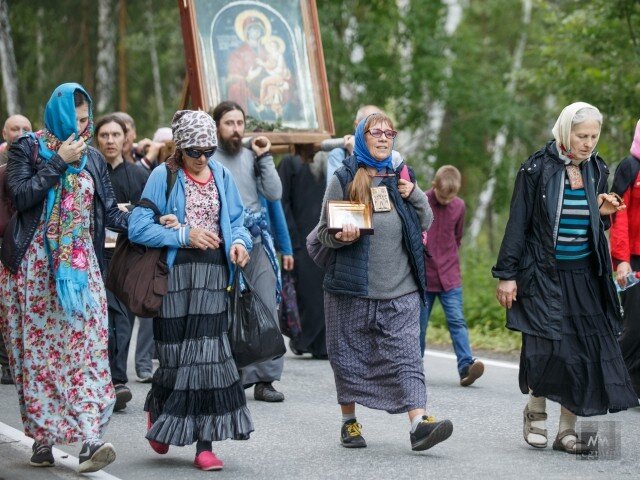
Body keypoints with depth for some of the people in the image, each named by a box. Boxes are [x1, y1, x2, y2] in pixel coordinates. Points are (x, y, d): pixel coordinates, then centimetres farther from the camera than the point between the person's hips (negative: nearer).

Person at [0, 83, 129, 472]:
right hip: (33, 265, -2)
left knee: (86, 349, -9)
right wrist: (59, 162, -12)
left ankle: (90, 438, -18)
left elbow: (110, 212, 10)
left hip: (80, 266, 3)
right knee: (39, 351, -1)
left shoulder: (92, 158, 13)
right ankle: (43, 437, 5)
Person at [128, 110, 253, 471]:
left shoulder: (221, 176, 11)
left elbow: (237, 221, 15)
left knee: (208, 353, -5)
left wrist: (239, 242, -7)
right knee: (178, 355, 0)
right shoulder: (164, 176, -2)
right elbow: (138, 227, -7)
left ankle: (205, 444, -3)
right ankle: (158, 409, 33)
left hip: (213, 274, 3)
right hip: (176, 274, -3)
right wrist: (184, 235, -13)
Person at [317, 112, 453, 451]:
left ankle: (419, 423, -17)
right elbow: (325, 231, 2)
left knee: (405, 354, -8)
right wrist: (342, 237, -20)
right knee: (349, 355, 6)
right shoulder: (343, 179, 1)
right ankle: (349, 421, 21)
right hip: (352, 287, -2)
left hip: (399, 290, 2)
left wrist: (414, 194, -2)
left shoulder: (399, 176, 12)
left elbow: (426, 224, 16)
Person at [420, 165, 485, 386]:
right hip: (423, 275, -2)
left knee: (457, 320, -9)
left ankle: (466, 366, -18)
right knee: (419, 325, 6)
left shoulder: (459, 206, 4)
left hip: (450, 276, 2)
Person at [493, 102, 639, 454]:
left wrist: (601, 212, -3)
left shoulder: (596, 170, 8)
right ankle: (535, 412, 14)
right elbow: (518, 223, -6)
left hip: (584, 276, 5)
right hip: (544, 275, -5)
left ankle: (567, 429, 6)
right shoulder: (537, 168, -7)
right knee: (547, 347, -12)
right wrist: (506, 275, -8)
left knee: (584, 351, -2)